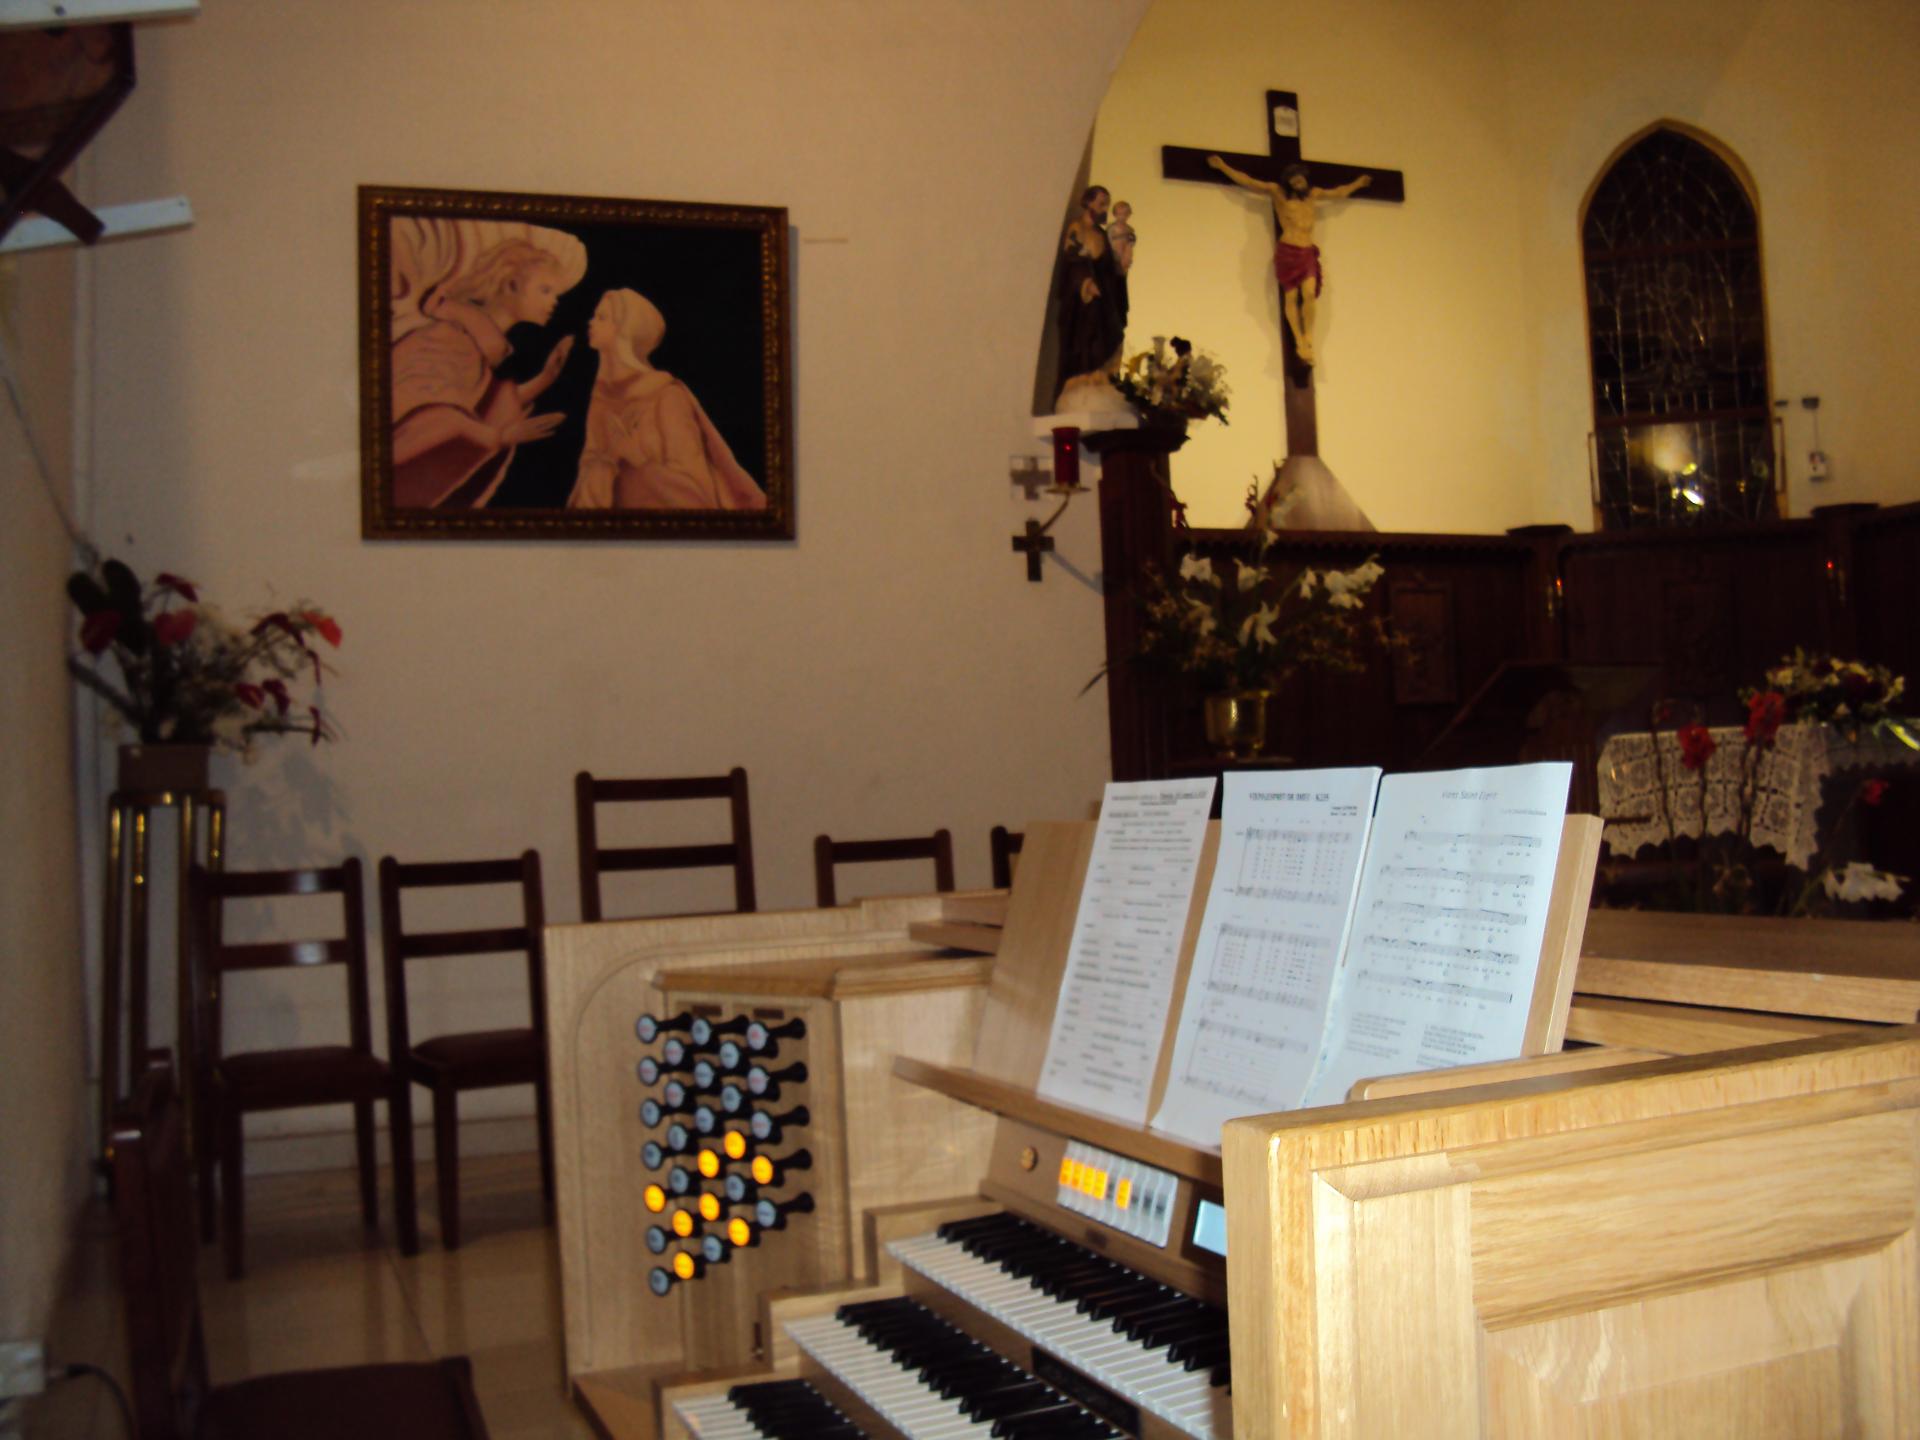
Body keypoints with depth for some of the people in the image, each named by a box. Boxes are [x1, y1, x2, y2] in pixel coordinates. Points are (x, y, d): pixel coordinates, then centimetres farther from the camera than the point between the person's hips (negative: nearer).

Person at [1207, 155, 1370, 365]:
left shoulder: (1313, 194, 19)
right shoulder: (1277, 193, 7)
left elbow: (1339, 193, 37)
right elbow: (1247, 181, 7)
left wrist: (1357, 183, 45)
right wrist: (1222, 166, 5)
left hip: (1308, 253, 3)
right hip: (1287, 251, -3)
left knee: (1309, 294, -16)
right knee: (1291, 297, -8)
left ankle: (1309, 340, -9)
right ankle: (1300, 343, -6)